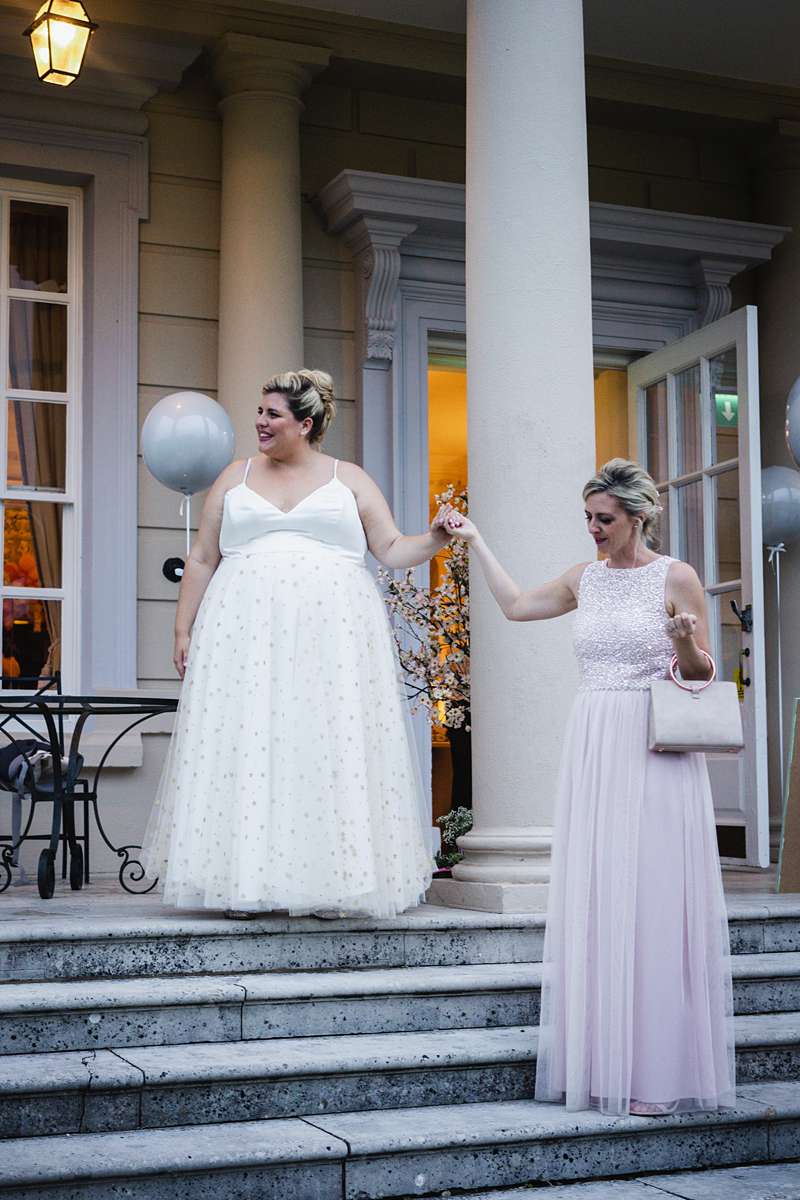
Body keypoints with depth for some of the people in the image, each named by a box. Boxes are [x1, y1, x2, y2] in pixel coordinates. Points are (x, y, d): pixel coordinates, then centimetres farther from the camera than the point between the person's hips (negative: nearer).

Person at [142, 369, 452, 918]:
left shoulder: (349, 478, 11)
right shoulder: (237, 477, 15)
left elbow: (392, 549, 8)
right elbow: (202, 559, 15)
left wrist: (435, 538, -10)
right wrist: (183, 629, 9)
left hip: (331, 632, -1)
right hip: (247, 634, 1)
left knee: (329, 748, -5)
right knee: (246, 747, -5)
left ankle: (329, 881, 0)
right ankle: (244, 881, -1)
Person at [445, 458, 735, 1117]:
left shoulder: (676, 578, -1)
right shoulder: (586, 579, 13)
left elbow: (703, 675, 1)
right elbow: (517, 604, 27)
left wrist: (683, 642, -19)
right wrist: (476, 541, 30)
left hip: (655, 753, -5)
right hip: (593, 748, 5)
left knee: (651, 901, -7)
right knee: (594, 902, 2)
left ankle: (661, 1074, -1)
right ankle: (607, 1067, 8)